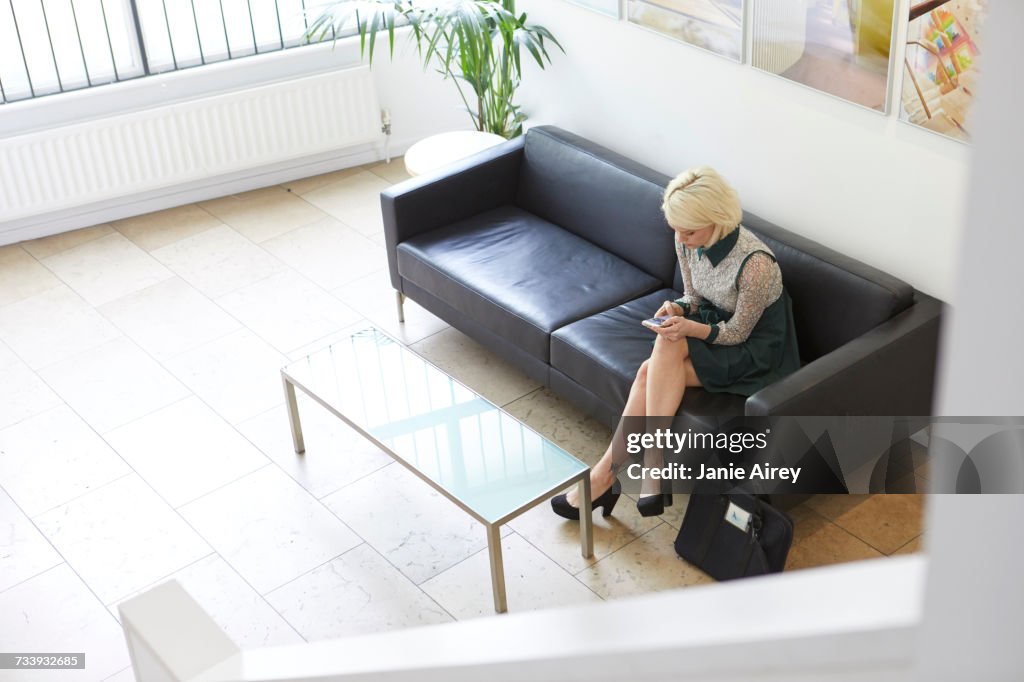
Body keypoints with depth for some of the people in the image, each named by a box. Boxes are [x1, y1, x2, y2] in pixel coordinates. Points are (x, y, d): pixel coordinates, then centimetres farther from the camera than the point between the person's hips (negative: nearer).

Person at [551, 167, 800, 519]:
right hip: (713, 328, 6)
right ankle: (608, 476, -19)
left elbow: (737, 332, -18)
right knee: (650, 374, -23)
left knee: (662, 355, -29)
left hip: (751, 351, -6)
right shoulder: (687, 242, -9)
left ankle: (606, 474, -22)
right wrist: (677, 309, -16)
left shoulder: (755, 263, -30)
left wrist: (691, 329, -34)